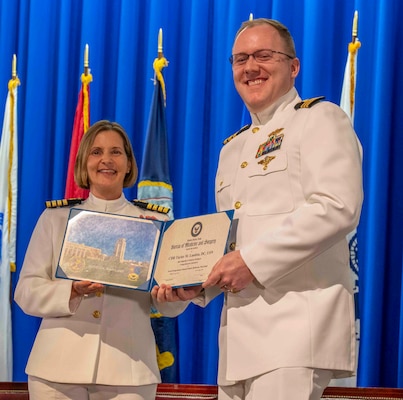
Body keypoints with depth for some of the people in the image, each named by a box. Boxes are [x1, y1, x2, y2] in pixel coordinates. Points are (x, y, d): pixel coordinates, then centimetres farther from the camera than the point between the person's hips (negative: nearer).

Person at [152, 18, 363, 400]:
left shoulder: (319, 119, 0)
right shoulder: (233, 147, 24)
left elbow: (336, 208, -16)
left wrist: (253, 260, -17)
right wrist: (197, 283, 8)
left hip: (296, 319, -8)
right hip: (241, 329, 8)